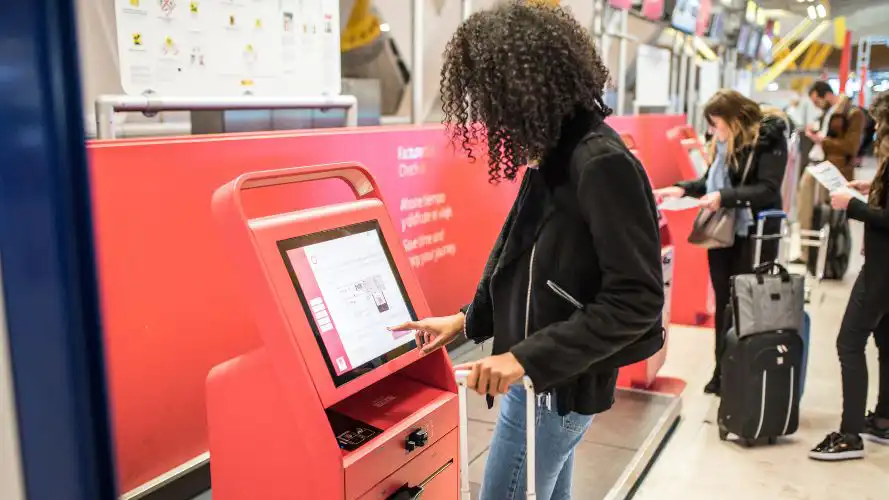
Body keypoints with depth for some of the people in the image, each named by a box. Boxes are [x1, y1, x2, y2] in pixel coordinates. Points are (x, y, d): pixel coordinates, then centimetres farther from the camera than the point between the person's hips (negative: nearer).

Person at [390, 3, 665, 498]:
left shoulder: (601, 164, -22)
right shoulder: (557, 155, 5)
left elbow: (637, 299, -24)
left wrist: (527, 357, -24)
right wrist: (468, 320, 16)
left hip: (557, 384, -9)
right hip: (545, 376, 9)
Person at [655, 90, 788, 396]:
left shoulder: (769, 138, -11)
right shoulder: (725, 141, 6)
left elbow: (768, 189, -19)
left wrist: (724, 197, -26)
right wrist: (683, 189, 0)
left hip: (754, 236, -6)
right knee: (723, 304, 11)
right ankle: (722, 373, 22)